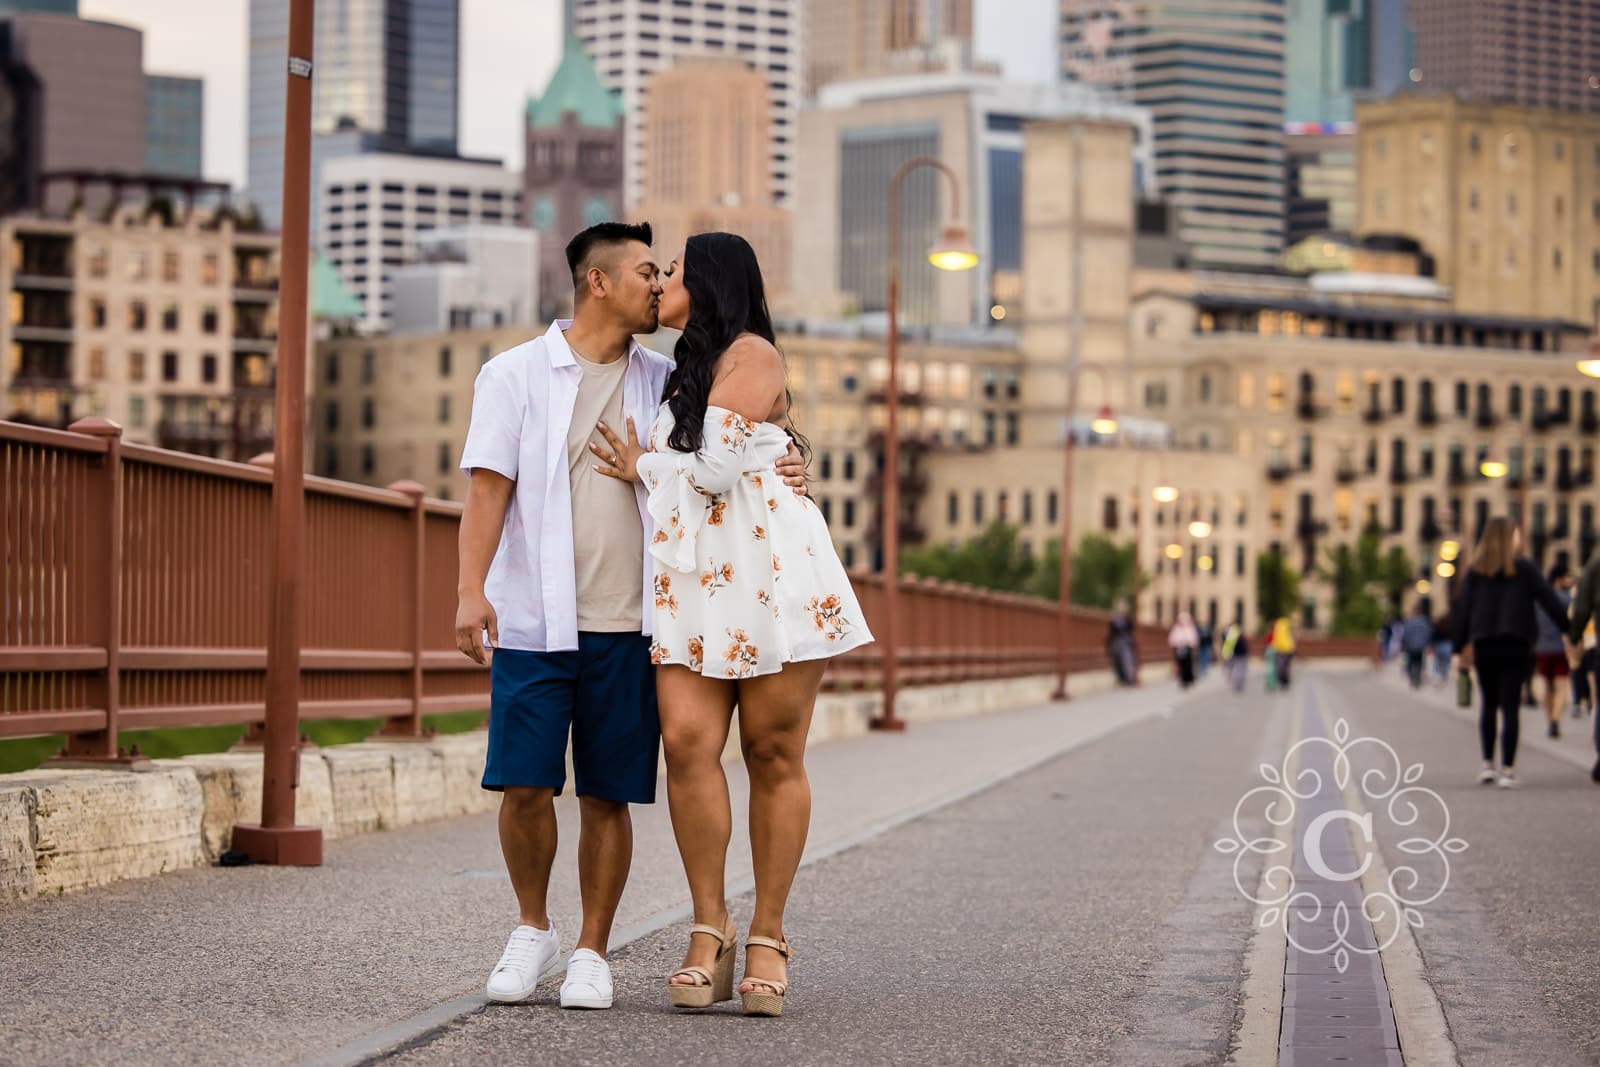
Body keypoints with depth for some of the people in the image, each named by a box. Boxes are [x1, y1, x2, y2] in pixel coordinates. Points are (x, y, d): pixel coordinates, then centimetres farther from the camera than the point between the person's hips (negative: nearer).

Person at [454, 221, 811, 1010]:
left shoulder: (662, 382, 12)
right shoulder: (516, 375, 3)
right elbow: (488, 487, -4)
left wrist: (779, 477, -4)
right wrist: (471, 589, -16)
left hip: (627, 626, 2)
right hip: (534, 620, -2)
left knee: (608, 796, 2)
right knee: (525, 785, -6)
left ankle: (591, 953, 14)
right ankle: (532, 928, 17)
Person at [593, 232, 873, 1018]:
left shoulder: (751, 355, -2)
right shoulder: (685, 370, 25)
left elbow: (716, 467, -10)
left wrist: (643, 465, 4)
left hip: (768, 573, -7)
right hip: (691, 581, 7)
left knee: (774, 756, -3)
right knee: (687, 740, -13)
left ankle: (767, 938, 3)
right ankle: (709, 931, -10)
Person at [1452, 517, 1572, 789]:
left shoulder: (1475, 571, 5)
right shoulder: (1525, 569, -1)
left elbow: (1463, 610, 3)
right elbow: (1550, 602, -3)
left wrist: (1460, 647, 6)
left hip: (1484, 646, 2)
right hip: (1516, 645, -2)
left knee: (1488, 703, 16)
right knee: (1510, 706, -1)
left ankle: (1487, 764, 10)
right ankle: (1507, 769, -5)